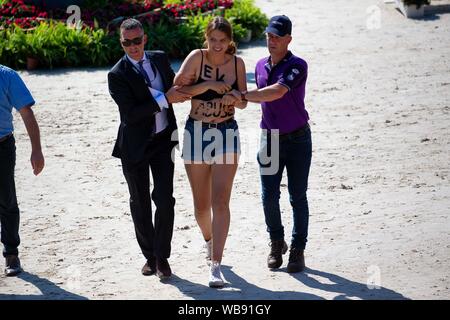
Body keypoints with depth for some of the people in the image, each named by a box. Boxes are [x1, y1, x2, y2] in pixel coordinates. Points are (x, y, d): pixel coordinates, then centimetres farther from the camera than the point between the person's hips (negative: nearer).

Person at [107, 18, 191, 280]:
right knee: (140, 203, 10)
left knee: (165, 199, -6)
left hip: (163, 140, 2)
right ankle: (149, 255, 26)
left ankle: (162, 257, 5)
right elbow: (131, 113, -23)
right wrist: (164, 99, -25)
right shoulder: (118, 75, -13)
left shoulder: (160, 59, 2)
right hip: (135, 145, -2)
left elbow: (172, 84, 25)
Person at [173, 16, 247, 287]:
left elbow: (243, 103, 5)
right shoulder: (197, 57, -7)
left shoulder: (237, 62, 0)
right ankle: (208, 239, 43)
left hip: (227, 135, 0)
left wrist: (234, 99, -18)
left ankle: (216, 265, -10)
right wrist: (208, 85, -22)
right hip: (197, 133, 0)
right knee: (201, 204, 11)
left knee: (220, 202, -10)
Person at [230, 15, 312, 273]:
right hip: (271, 138, 5)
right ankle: (277, 244, 20)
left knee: (298, 197, 1)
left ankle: (298, 249, 10)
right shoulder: (261, 66, 7)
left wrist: (243, 95, -26)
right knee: (269, 196, 1)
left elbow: (276, 92, -29)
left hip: (297, 138, -5)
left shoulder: (298, 66, -14)